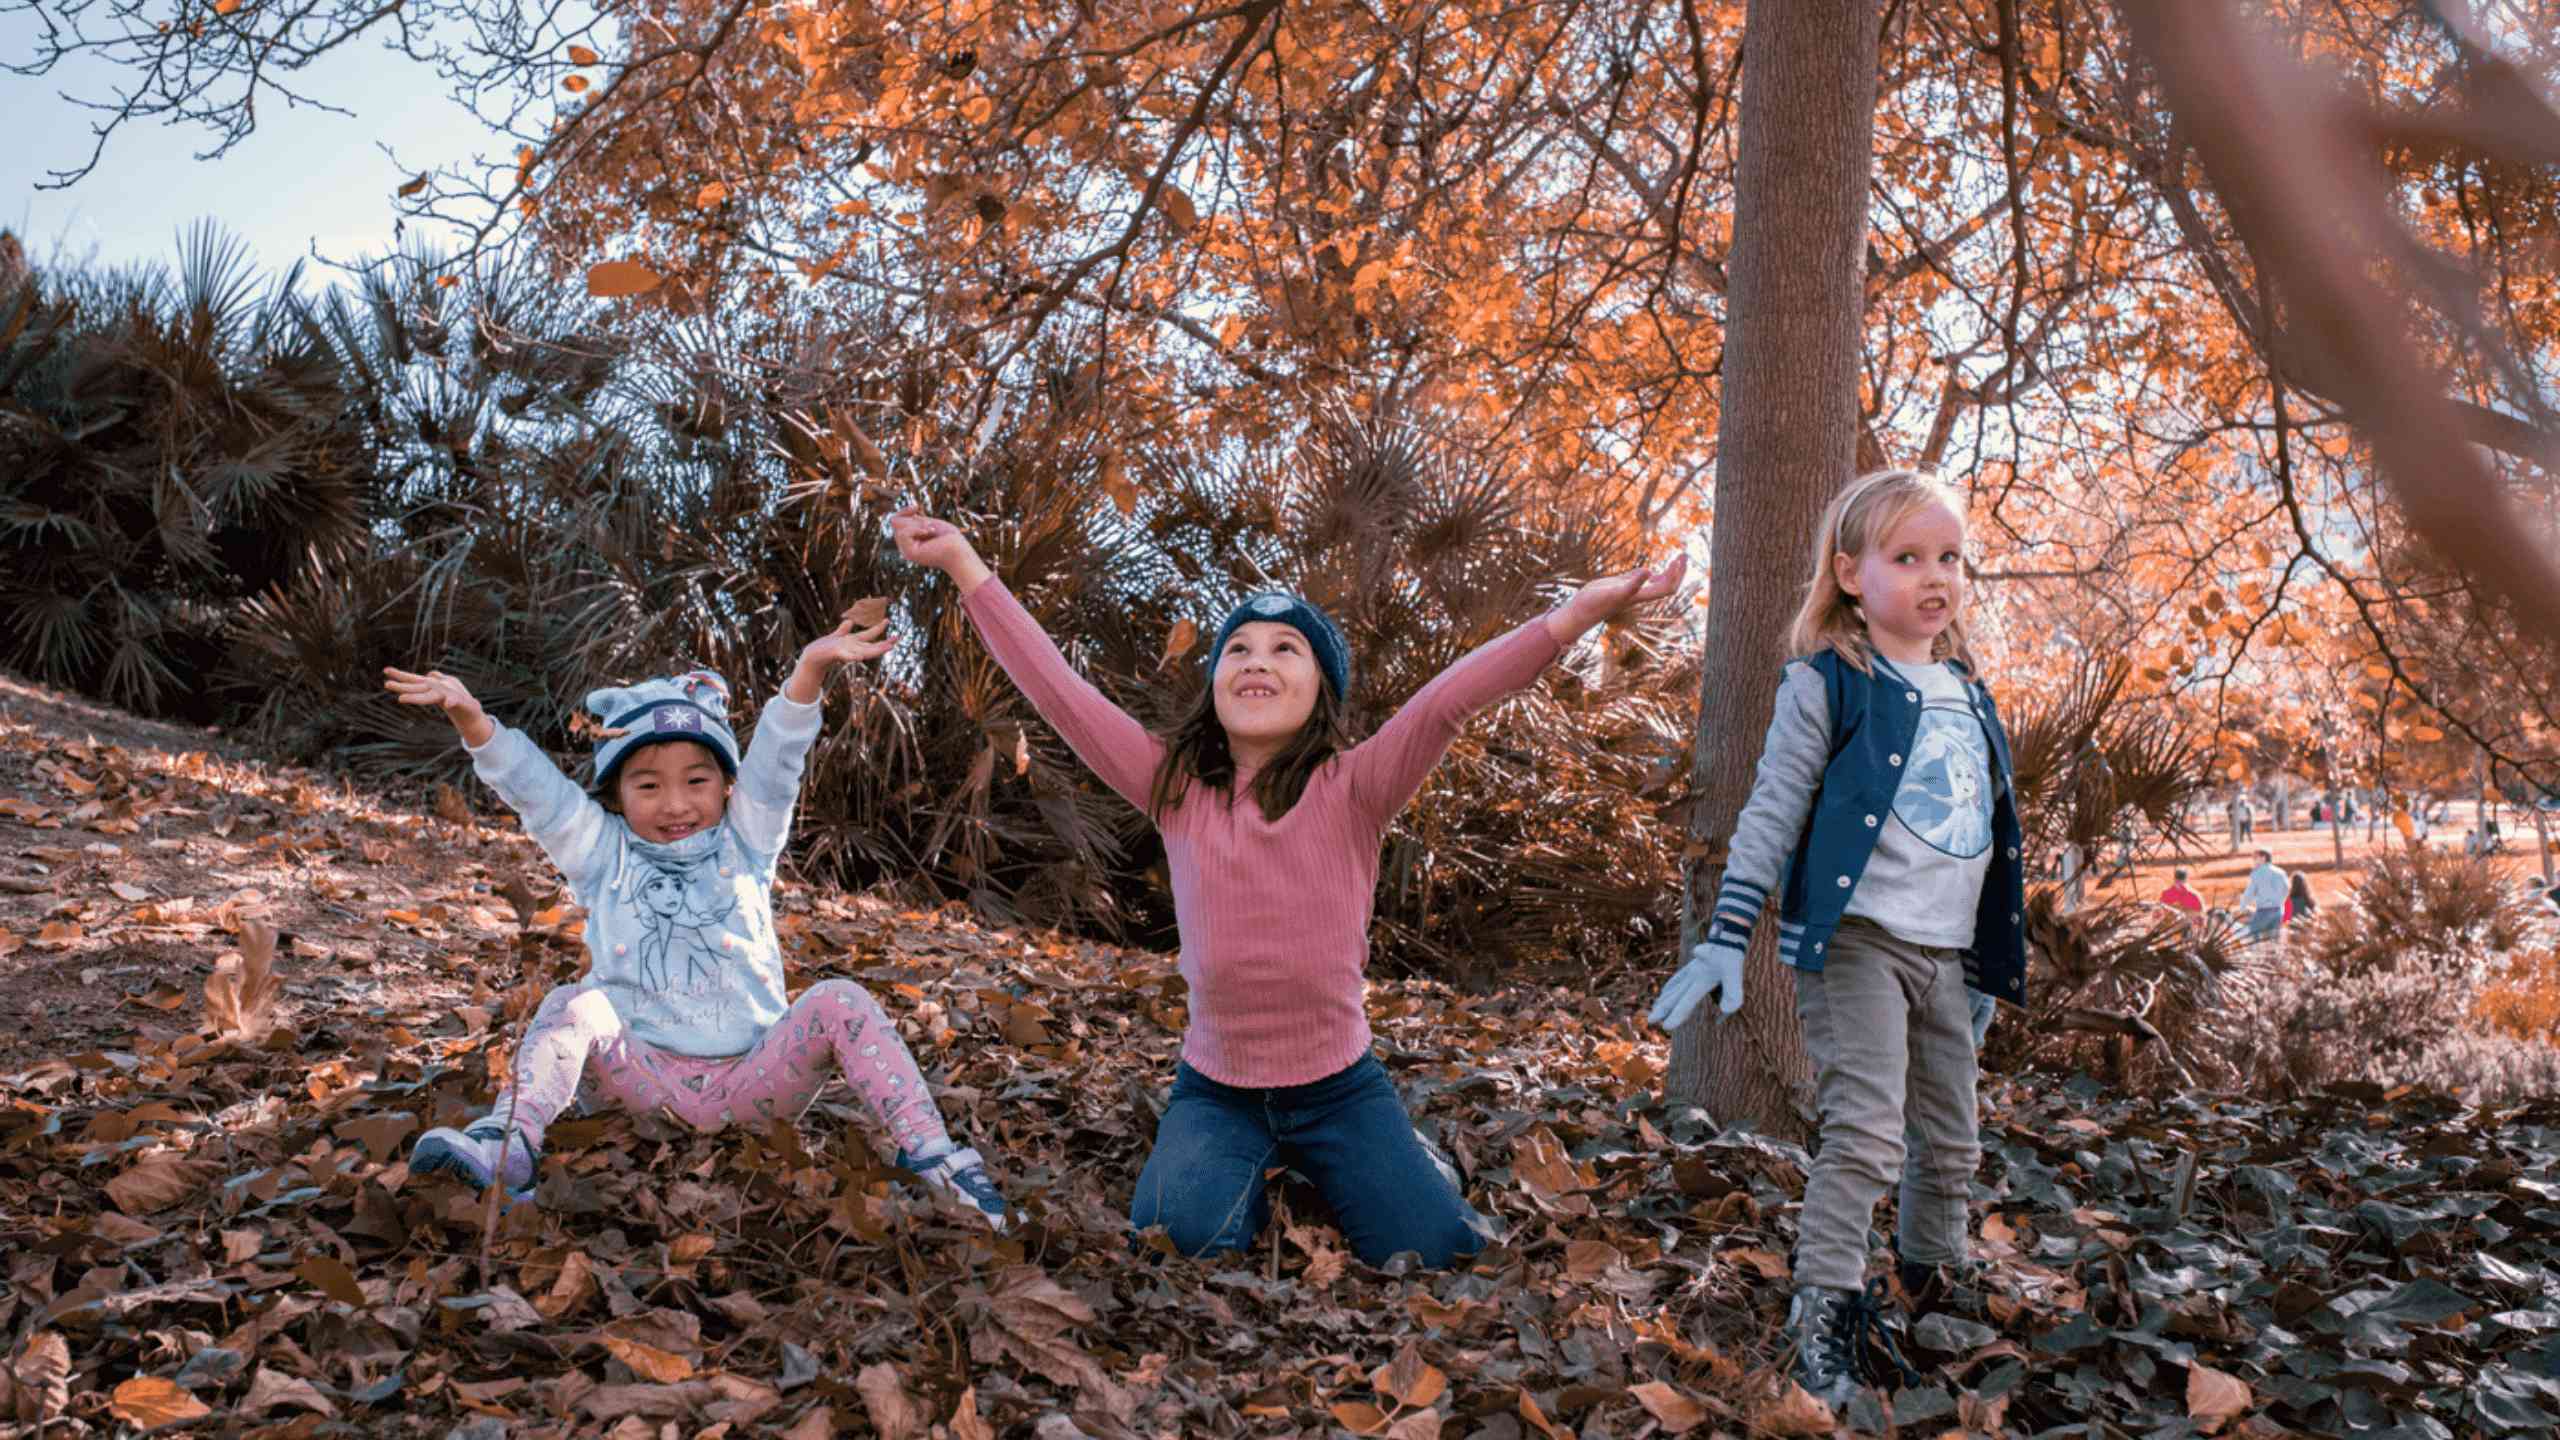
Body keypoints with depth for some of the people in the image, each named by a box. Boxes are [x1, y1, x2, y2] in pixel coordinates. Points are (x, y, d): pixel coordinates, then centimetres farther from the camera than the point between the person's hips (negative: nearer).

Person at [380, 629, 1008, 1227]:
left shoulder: (744, 844, 9)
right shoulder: (603, 854, 10)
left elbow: (775, 763, -7)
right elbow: (531, 784, -3)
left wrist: (812, 667, -25)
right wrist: (470, 717, -21)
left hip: (752, 1080, 0)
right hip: (641, 1074, 1)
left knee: (840, 1001, -24)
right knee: (571, 1006, -24)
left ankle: (926, 1149, -31)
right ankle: (507, 1146, -43)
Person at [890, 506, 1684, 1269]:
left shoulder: (1351, 791, -12)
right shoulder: (1175, 788, -7)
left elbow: (1447, 699, -26)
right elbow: (1058, 690, -9)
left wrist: (1576, 614, -36)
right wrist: (965, 564, -11)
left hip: (1338, 1087, -1)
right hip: (1216, 1089, 1)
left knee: (1436, 1253, -10)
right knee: (1178, 1235, -22)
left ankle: (1389, 1161, 25)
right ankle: (1250, 1181, 15)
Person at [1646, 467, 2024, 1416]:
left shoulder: (1967, 693, 14)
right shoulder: (1828, 681, -6)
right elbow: (1772, 813, -10)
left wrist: (1988, 962, 23)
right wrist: (1727, 936, -16)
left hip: (1945, 953, 7)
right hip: (1857, 940, -7)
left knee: (1951, 1138, 17)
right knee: (1868, 1132, -15)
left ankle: (1935, 1274, 38)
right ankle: (1825, 1308, -6)